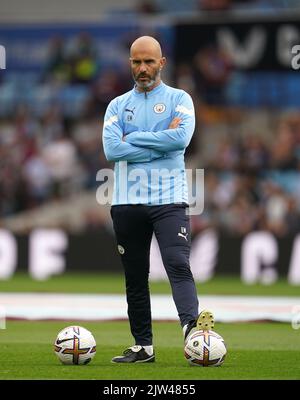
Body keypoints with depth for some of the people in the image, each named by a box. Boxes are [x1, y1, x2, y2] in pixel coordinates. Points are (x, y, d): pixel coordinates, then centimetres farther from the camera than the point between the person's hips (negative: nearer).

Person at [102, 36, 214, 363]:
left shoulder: (179, 99, 7)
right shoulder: (118, 106, 13)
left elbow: (181, 138, -13)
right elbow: (112, 149, -4)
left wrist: (133, 139, -6)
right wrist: (159, 144, -7)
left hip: (169, 199, -3)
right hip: (127, 201, 3)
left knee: (178, 264, -21)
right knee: (135, 277, 6)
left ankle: (191, 325, -36)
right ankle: (143, 346, 11)